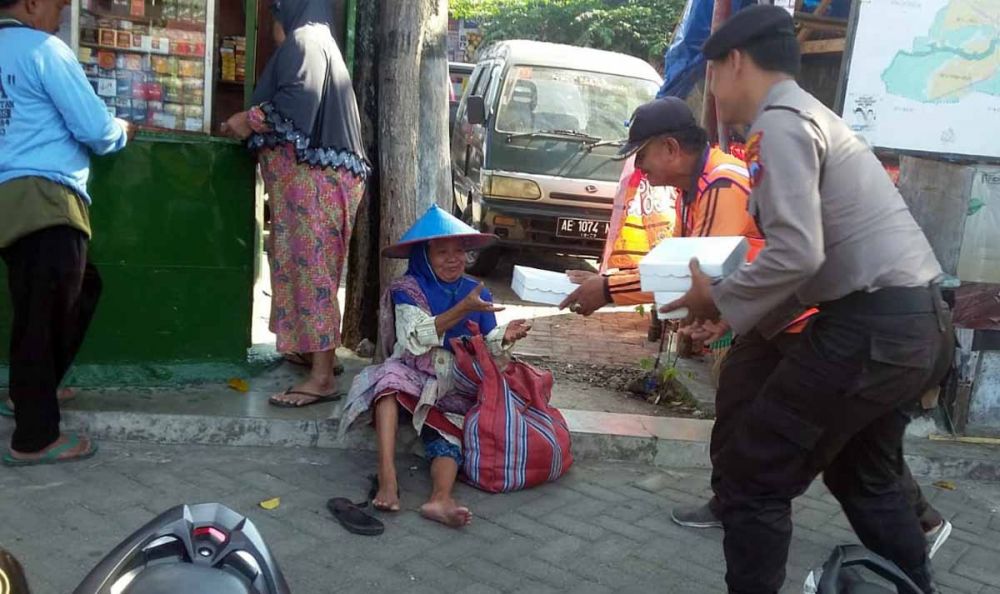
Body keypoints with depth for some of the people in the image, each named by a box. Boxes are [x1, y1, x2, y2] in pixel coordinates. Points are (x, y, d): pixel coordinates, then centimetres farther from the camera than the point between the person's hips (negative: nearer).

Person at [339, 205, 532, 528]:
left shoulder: (477, 293, 11)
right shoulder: (408, 289, 1)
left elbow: (487, 347, 10)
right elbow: (416, 339, -14)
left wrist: (505, 336, -14)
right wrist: (463, 310, -21)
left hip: (457, 388, 2)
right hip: (413, 376, -2)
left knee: (448, 436, -25)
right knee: (390, 376, -35)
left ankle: (441, 499, -50)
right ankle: (387, 476, -44)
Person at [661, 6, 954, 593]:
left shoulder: (780, 123, -11)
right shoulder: (810, 114, 20)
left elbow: (797, 254, -22)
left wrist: (720, 299, -8)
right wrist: (743, 306, 15)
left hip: (870, 325, -10)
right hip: (919, 320, 11)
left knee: (752, 480, 1)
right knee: (864, 477, 28)